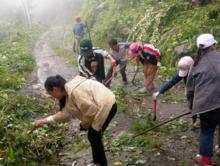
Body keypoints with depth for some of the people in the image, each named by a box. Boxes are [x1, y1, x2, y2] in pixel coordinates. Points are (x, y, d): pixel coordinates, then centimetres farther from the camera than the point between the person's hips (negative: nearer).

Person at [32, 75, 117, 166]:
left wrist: (84, 124, -7)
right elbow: (66, 112, 15)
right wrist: (45, 120, 16)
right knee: (93, 137, 18)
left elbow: (91, 109, -26)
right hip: (102, 106, 10)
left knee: (94, 138, 1)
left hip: (106, 106, -10)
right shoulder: (68, 92, 8)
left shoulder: (74, 91, -25)